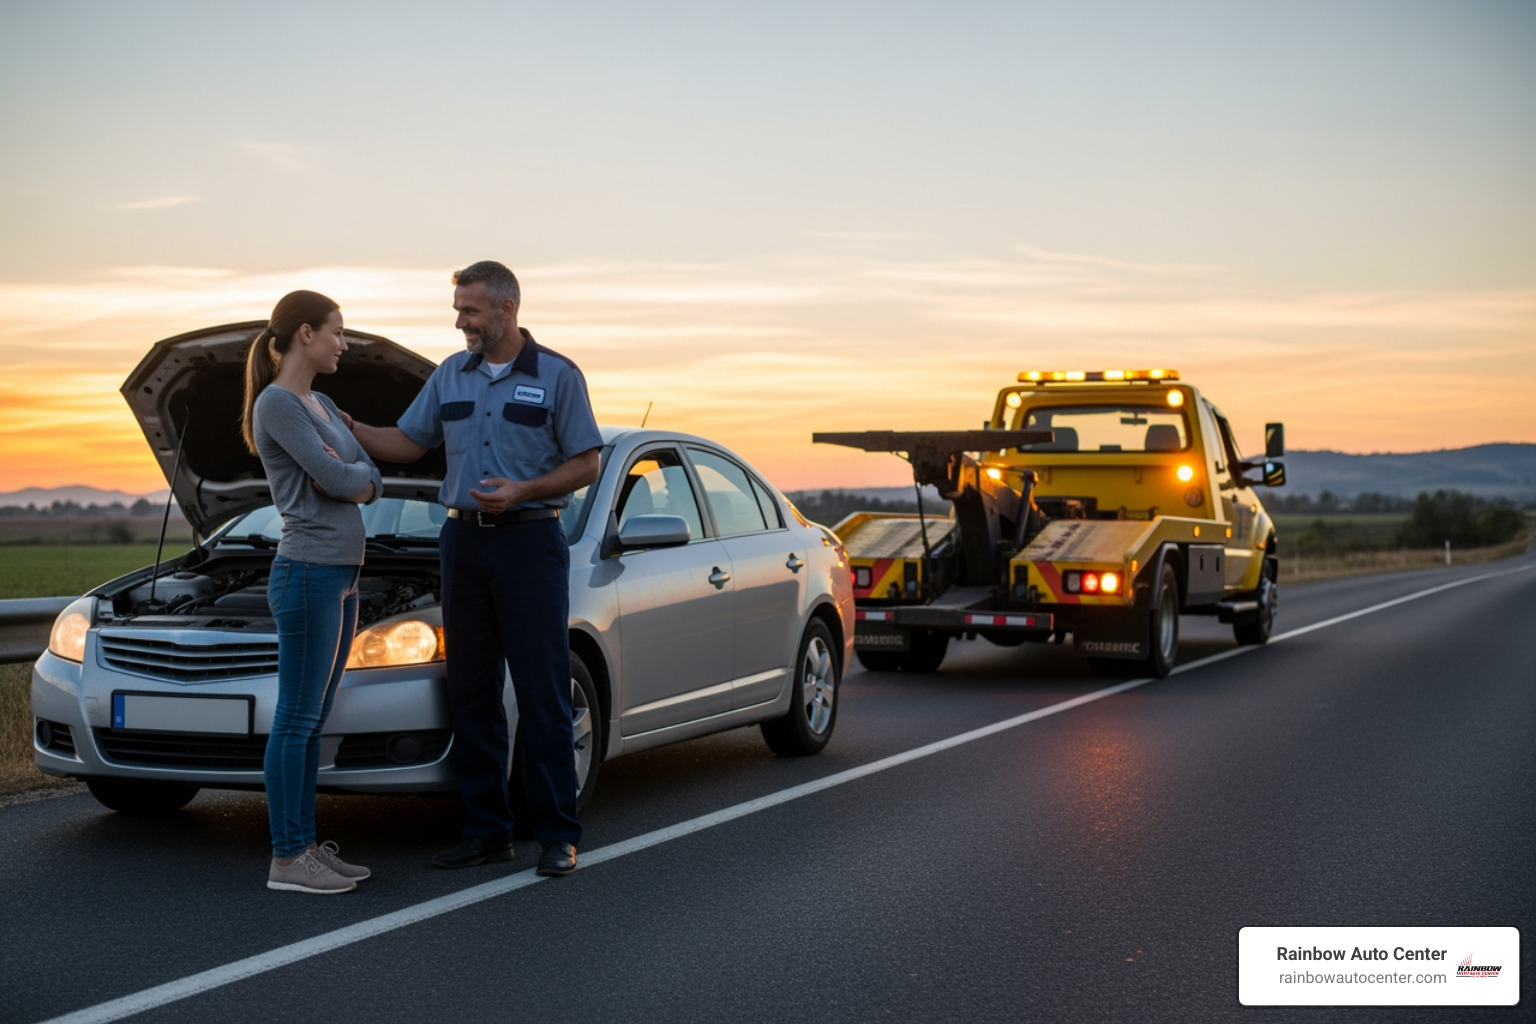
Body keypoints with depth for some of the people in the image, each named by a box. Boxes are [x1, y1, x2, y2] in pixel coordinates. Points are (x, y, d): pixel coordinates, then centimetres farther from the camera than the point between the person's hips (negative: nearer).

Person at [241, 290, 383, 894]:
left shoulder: (322, 406, 17)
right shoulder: (276, 404, -12)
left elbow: (370, 482, 13)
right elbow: (334, 481, -16)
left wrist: (348, 475, -7)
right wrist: (357, 474, 4)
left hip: (340, 577, 9)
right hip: (306, 575, -9)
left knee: (312, 720, 11)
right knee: (296, 720, -4)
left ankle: (305, 845, 17)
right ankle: (286, 859, 1)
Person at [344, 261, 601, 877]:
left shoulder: (557, 376, -2)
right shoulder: (451, 376, 12)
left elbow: (586, 464, -3)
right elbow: (407, 444, 16)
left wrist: (522, 491, -17)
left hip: (530, 541, -5)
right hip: (463, 540, 5)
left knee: (542, 694, -4)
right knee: (471, 693, 6)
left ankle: (558, 834, 1)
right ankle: (486, 831, 14)